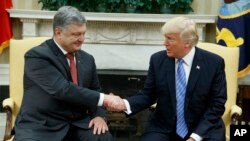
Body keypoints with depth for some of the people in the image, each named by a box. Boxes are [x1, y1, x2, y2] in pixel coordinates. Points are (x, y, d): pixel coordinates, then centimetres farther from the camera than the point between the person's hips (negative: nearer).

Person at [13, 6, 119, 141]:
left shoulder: (87, 59, 11)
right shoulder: (37, 56, -11)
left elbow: (94, 90, 19)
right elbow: (63, 90, -21)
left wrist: (99, 115, -2)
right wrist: (103, 98, -20)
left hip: (77, 125, 5)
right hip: (40, 126, -5)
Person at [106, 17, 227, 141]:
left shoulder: (214, 63, -8)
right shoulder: (157, 60, -2)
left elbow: (217, 104, -6)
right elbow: (148, 95, 4)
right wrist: (125, 104, -16)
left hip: (203, 130, -2)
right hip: (163, 129, 2)